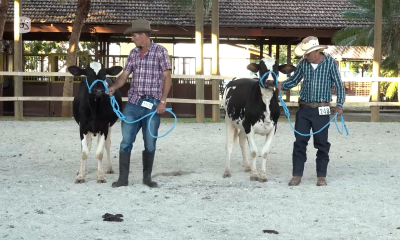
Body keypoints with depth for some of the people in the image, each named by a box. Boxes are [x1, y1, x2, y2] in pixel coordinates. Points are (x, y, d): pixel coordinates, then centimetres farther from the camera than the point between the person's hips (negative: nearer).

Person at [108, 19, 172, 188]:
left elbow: (167, 78, -5)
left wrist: (163, 101, -12)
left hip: (153, 104, -4)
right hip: (133, 102, 4)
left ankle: (147, 177, 18)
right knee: (126, 141, 0)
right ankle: (123, 178, 5)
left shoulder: (160, 51, -3)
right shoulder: (133, 53, 10)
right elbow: (125, 75, 10)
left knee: (150, 143, 5)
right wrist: (114, 87, -10)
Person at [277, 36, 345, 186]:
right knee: (300, 141, 4)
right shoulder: (304, 63, 2)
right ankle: (297, 175, 10)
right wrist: (282, 85, -7)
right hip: (304, 108, 3)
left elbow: (339, 85, -4)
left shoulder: (330, 63, -7)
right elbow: (294, 80, 13)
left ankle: (321, 176, 15)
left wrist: (339, 105, -14)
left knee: (322, 143, 5)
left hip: (321, 110, -3)